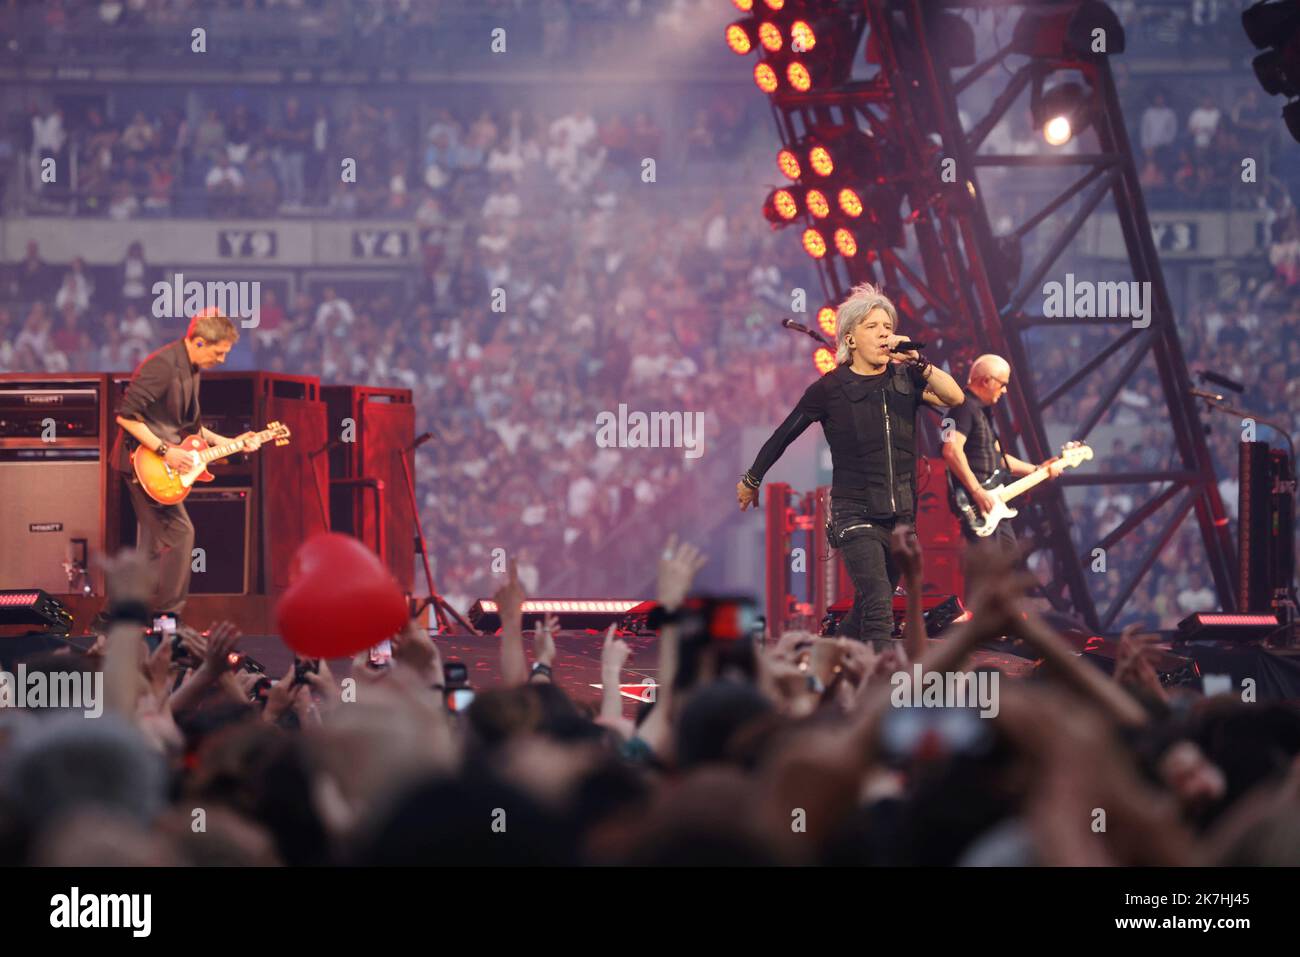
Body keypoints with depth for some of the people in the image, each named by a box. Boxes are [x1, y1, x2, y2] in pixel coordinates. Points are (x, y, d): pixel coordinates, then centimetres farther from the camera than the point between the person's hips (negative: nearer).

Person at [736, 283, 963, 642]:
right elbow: (784, 435, 6)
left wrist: (919, 363, -20)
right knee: (879, 608, -19)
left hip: (900, 515, 5)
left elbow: (954, 397, -10)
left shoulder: (905, 379, 4)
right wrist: (751, 480, 15)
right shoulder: (830, 388, -5)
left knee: (868, 609, 16)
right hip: (855, 514, -5)